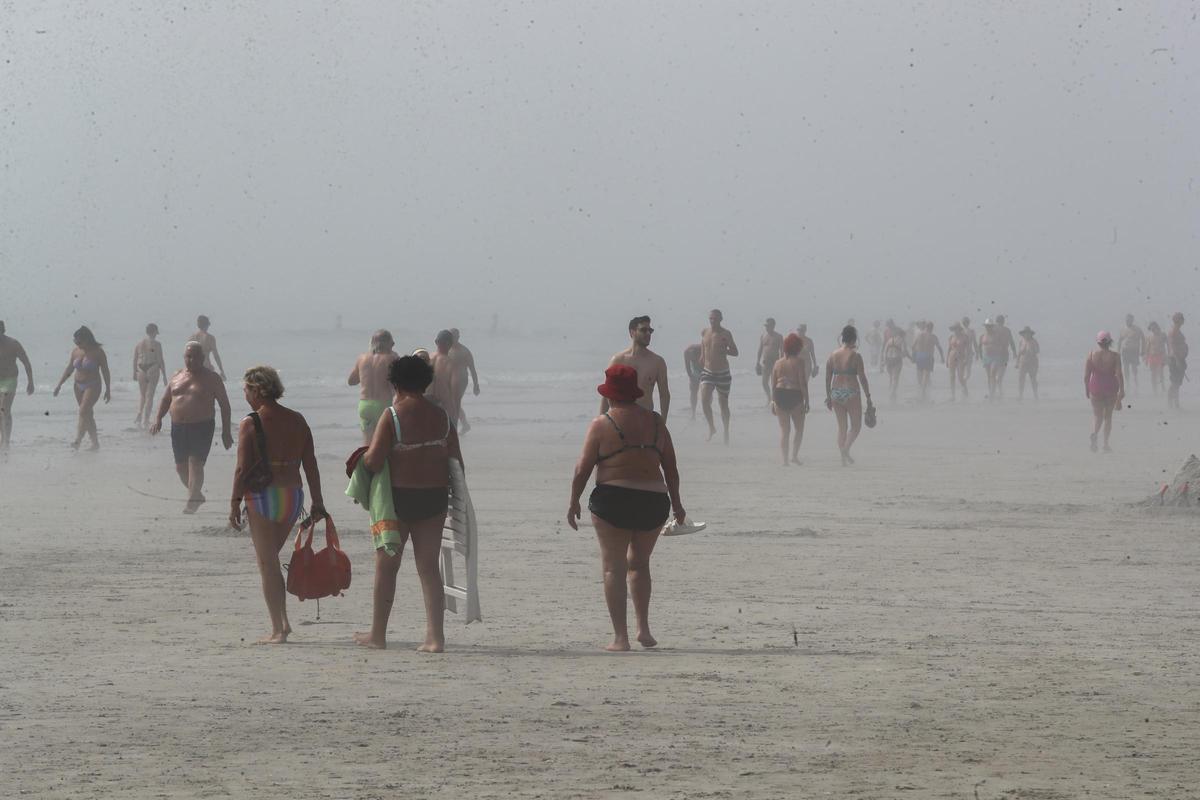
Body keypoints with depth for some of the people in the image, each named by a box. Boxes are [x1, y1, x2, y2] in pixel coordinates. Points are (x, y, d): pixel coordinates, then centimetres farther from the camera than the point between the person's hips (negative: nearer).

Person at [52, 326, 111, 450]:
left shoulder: (97, 352, -8)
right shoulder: (76, 352, 6)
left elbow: (105, 372, -5)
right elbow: (68, 370, 12)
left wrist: (108, 390, -5)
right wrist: (59, 385, 5)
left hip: (92, 387, -6)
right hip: (79, 386, 6)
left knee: (83, 412, -20)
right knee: (88, 415, 8)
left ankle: (78, 440, -28)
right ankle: (95, 443, 14)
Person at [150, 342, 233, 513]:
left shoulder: (211, 378, 0)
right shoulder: (176, 377, 12)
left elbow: (224, 404, 1)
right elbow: (165, 400, 20)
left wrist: (226, 431, -4)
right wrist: (158, 419, 3)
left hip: (202, 427, -5)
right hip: (178, 427, 5)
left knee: (195, 465, -15)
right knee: (181, 467, 9)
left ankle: (192, 501, -15)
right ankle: (197, 495, 27)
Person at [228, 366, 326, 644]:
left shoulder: (250, 424, -9)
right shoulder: (297, 421, 7)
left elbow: (242, 468, -13)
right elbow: (311, 465, 7)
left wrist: (235, 503, -7)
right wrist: (317, 502, 11)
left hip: (262, 498, -5)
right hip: (293, 496, 5)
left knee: (267, 564, 3)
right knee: (271, 560, 21)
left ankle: (278, 629, 2)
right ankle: (283, 622, 16)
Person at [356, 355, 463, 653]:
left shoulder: (393, 415, -12)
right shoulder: (442, 416, 3)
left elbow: (374, 461, -18)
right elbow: (456, 461, 4)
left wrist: (363, 456, 5)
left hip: (399, 497, -4)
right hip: (434, 498, 4)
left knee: (386, 565, 10)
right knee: (429, 567, 7)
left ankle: (378, 634, 18)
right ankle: (435, 637, 1)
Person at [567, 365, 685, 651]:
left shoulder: (602, 424, -5)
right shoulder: (655, 422, 6)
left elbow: (582, 469, -5)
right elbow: (671, 467, 10)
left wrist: (574, 501, 8)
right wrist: (676, 503, 20)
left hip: (612, 501, -4)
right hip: (654, 502, 4)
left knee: (614, 568, 3)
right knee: (639, 563, 22)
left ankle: (620, 637, -2)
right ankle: (643, 628, 15)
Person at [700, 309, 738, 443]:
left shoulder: (725, 334, -6)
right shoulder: (704, 333, 5)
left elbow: (735, 352, -3)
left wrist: (723, 350, -20)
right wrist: (700, 368, 14)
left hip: (722, 372, -2)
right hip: (707, 372, 2)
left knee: (723, 403, 7)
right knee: (704, 400, -15)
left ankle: (726, 433, 20)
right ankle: (711, 428, 3)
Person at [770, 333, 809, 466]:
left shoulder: (778, 363, 9)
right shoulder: (799, 362, -5)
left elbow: (773, 384, 9)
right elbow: (803, 383, -10)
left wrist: (773, 402, 14)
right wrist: (806, 401, -6)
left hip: (779, 396, 4)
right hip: (795, 395, -4)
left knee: (784, 429, 8)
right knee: (799, 427, 12)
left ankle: (784, 459, 4)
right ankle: (795, 455, 1)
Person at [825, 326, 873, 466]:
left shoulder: (833, 355, 5)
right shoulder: (855, 356, -9)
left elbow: (827, 378, 7)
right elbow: (862, 378, -9)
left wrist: (828, 397, 15)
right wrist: (868, 397, -2)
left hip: (836, 393, 5)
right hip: (851, 393, -5)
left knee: (841, 426, 14)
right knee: (856, 425, 7)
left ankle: (843, 457, 12)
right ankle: (846, 448, -15)